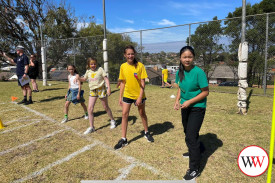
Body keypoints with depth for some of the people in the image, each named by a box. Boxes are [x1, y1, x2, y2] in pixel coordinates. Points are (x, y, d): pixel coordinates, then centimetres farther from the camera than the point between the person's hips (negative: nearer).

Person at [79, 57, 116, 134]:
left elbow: (106, 78, -8)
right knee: (90, 108, -7)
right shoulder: (88, 71, 7)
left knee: (106, 107, 10)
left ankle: (113, 121, 33)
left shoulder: (100, 69, -6)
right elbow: (84, 79, 22)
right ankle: (91, 127, 4)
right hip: (92, 91, 4)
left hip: (101, 89, -4)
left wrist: (108, 88, -18)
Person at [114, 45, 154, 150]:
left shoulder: (140, 66, -11)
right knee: (124, 114, -2)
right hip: (127, 95, 2)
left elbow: (142, 83, -11)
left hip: (139, 95, -2)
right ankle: (123, 139, 9)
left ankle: (146, 132, 36)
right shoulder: (123, 66, -2)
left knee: (142, 113, 13)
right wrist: (120, 97, 4)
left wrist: (140, 97, -17)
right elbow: (122, 82, 5)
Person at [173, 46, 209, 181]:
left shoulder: (199, 72, -20)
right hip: (185, 107, 7)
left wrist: (190, 102, -22)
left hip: (197, 108, -7)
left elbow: (205, 92, -17)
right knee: (187, 132, 23)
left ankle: (194, 169, 7)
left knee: (191, 137, -8)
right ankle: (196, 150, 53)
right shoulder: (180, 72, -1)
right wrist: (177, 100, -4)